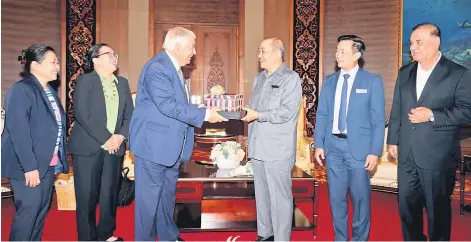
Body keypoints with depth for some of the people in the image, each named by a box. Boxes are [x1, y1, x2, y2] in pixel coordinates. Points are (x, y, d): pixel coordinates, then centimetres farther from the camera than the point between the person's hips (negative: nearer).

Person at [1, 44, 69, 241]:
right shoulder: (21, 90, -13)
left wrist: (58, 160, 10)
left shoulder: (50, 92, 12)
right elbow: (18, 131, -20)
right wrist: (29, 166, -23)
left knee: (42, 209, 13)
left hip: (48, 163, 8)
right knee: (29, 209, -4)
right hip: (28, 165, -8)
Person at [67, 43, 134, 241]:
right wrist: (105, 138, -15)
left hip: (115, 147, 4)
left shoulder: (123, 83, 14)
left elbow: (130, 115, 11)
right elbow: (81, 114, -12)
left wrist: (120, 136, -7)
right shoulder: (85, 80, -1)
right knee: (87, 195, 1)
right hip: (88, 147, -4)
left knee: (110, 193, 8)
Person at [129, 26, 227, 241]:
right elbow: (167, 105, -27)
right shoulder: (156, 68, -18)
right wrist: (204, 114, -24)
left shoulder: (174, 68, 13)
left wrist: (202, 113, 6)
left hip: (171, 145, 10)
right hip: (153, 144, -10)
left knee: (168, 195, 19)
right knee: (149, 197, 2)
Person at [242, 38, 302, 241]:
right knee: (261, 195, 16)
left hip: (278, 150, -7)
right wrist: (245, 113, 3)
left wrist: (258, 115, -16)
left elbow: (287, 112, -16)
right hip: (258, 147, 7)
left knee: (280, 197, 1)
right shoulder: (258, 78, 17)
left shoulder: (291, 78, -6)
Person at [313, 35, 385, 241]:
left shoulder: (372, 81, -2)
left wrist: (375, 151, -10)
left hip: (358, 147, -3)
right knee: (336, 196, 12)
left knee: (360, 197, 6)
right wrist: (318, 144, 2)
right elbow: (322, 115, 8)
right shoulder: (329, 81, 9)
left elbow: (378, 120, -4)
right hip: (333, 146, 4)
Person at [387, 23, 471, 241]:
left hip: (438, 155, -4)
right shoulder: (404, 73, 10)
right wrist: (393, 140, 11)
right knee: (407, 205, 14)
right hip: (407, 153, 5)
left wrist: (432, 115, -20)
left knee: (438, 208, 9)